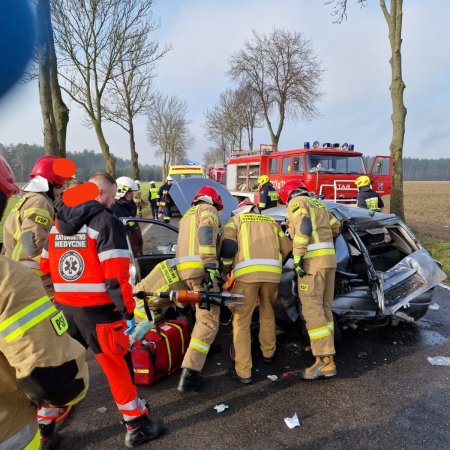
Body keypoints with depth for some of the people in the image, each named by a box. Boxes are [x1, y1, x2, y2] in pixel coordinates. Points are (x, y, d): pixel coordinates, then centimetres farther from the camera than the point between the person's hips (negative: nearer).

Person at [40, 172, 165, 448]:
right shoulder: (106, 222, -12)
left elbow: (44, 268, 13)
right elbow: (116, 275, -19)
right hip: (98, 311, -6)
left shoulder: (58, 223, 10)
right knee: (118, 368, 7)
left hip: (63, 308, 6)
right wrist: (128, 311, -11)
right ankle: (137, 426, 21)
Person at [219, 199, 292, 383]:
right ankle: (268, 353, 41)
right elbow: (287, 248, 23)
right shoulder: (271, 222, 29)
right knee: (267, 312, 27)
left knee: (241, 320, 6)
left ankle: (243, 371, 7)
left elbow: (227, 244, 1)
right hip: (272, 273, 4)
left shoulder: (236, 220, 19)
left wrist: (226, 268, 15)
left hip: (247, 273, -3)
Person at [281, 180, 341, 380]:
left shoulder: (297, 202, 0)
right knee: (324, 307, 13)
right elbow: (336, 228, 25)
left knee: (311, 308, -9)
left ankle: (325, 360, -10)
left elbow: (303, 226, -17)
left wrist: (297, 256, -18)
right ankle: (323, 347, 20)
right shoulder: (318, 203, 23)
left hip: (313, 259, -9)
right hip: (329, 257, 9)